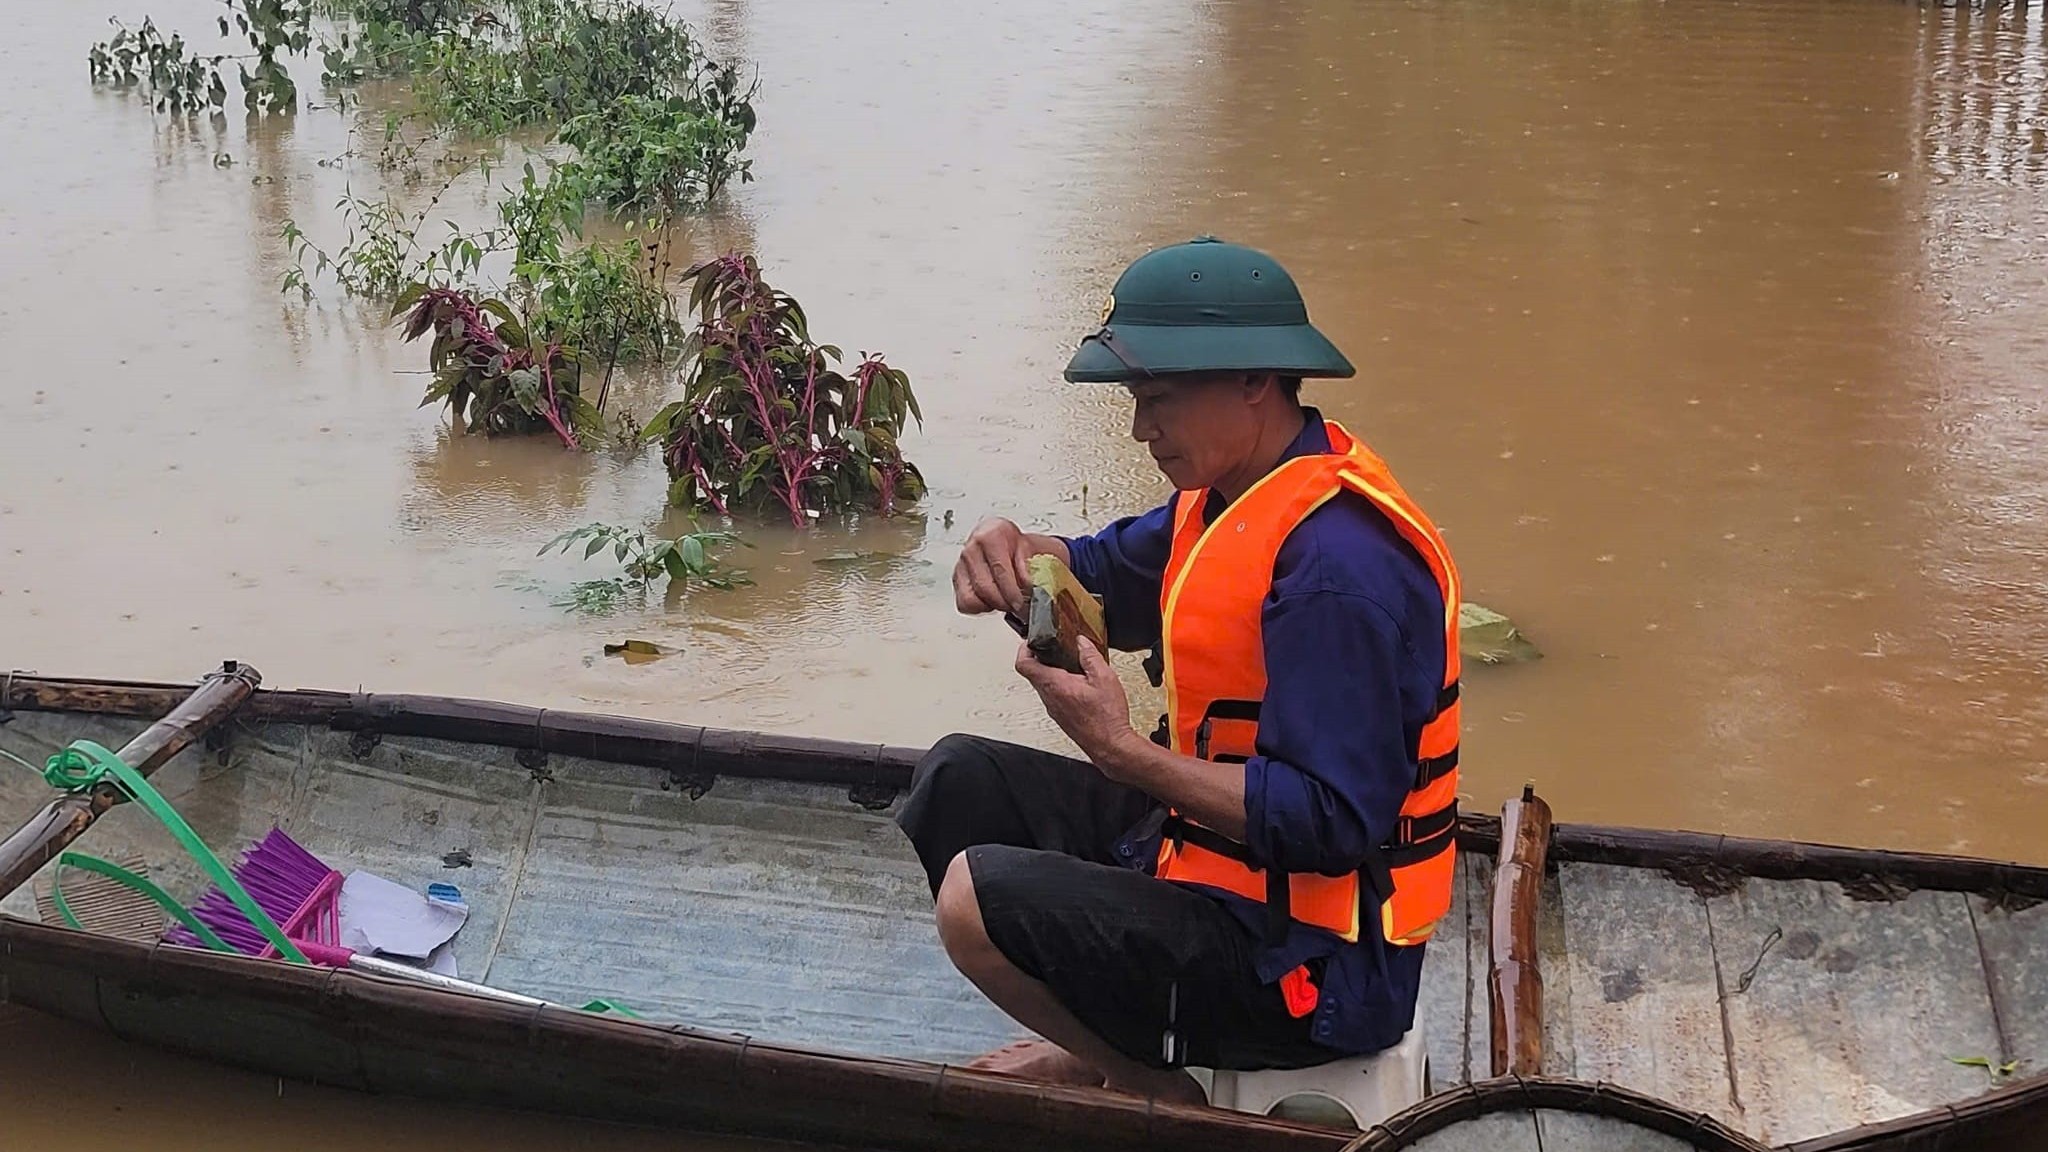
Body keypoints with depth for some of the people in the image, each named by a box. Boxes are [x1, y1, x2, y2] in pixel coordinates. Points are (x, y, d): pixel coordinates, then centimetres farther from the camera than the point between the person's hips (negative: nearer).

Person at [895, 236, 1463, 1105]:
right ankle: (1103, 1036, 13)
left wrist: (1123, 753, -27)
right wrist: (1015, 558, -8)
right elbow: (1105, 573, 16)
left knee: (980, 897, -25)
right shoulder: (1233, 492, 4)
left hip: (1303, 965, -10)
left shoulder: (1339, 567, -27)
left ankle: (1154, 1088, -1)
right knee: (959, 781, 12)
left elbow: (1333, 822, -29)